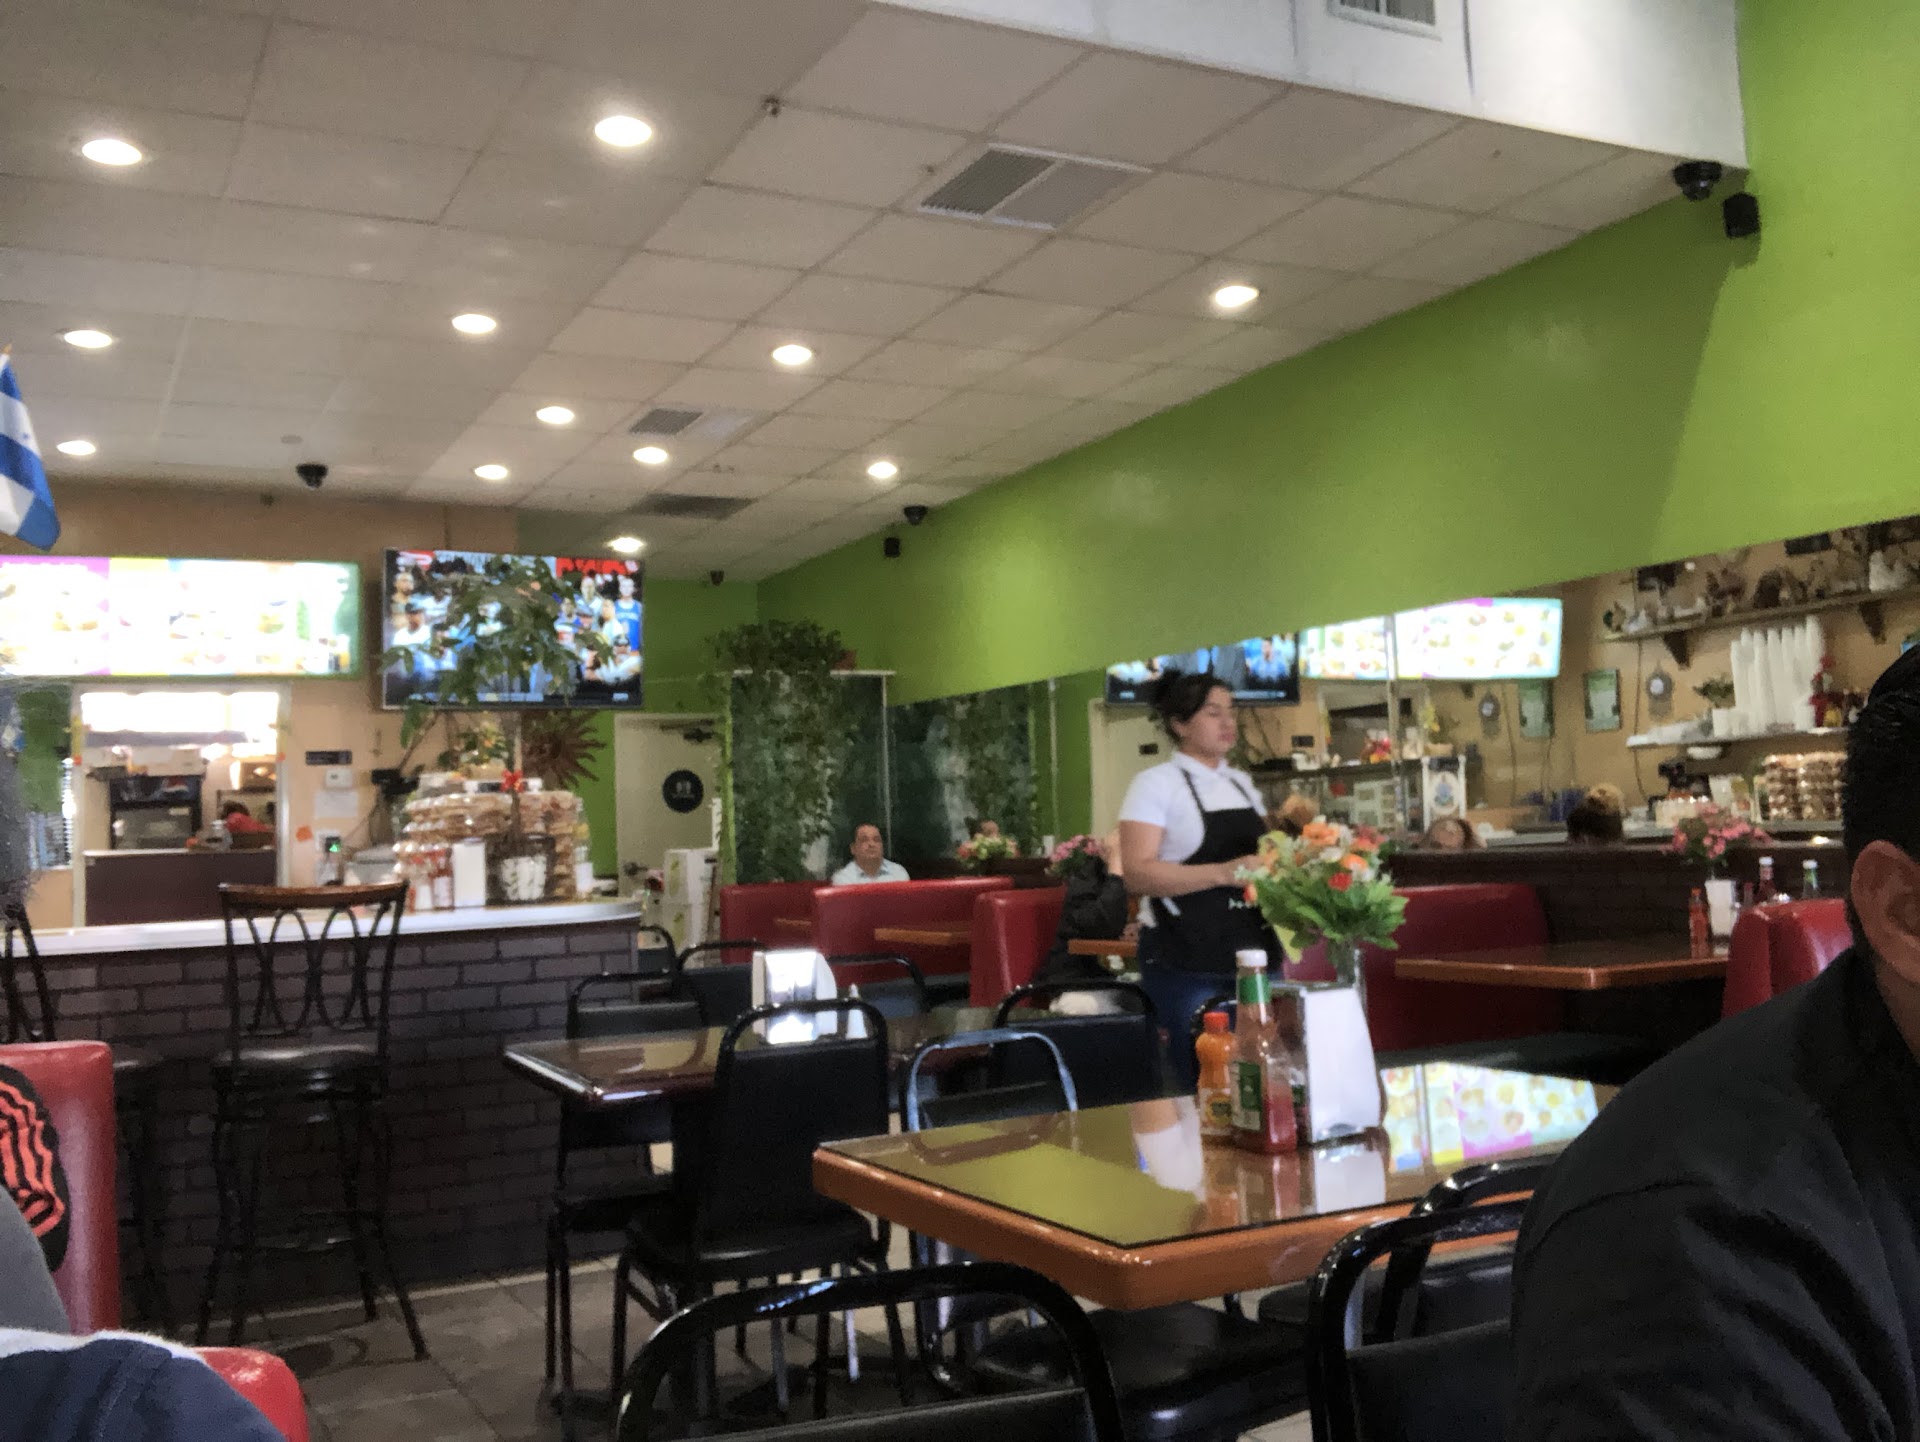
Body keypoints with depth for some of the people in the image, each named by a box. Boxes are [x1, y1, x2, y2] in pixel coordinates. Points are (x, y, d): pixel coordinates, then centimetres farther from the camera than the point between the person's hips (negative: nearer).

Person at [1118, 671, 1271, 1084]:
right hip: (1187, 965, -6)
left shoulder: (1242, 783, 14)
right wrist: (1223, 873, -25)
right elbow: (1138, 873, -16)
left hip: (1255, 953, 6)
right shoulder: (1157, 783, -6)